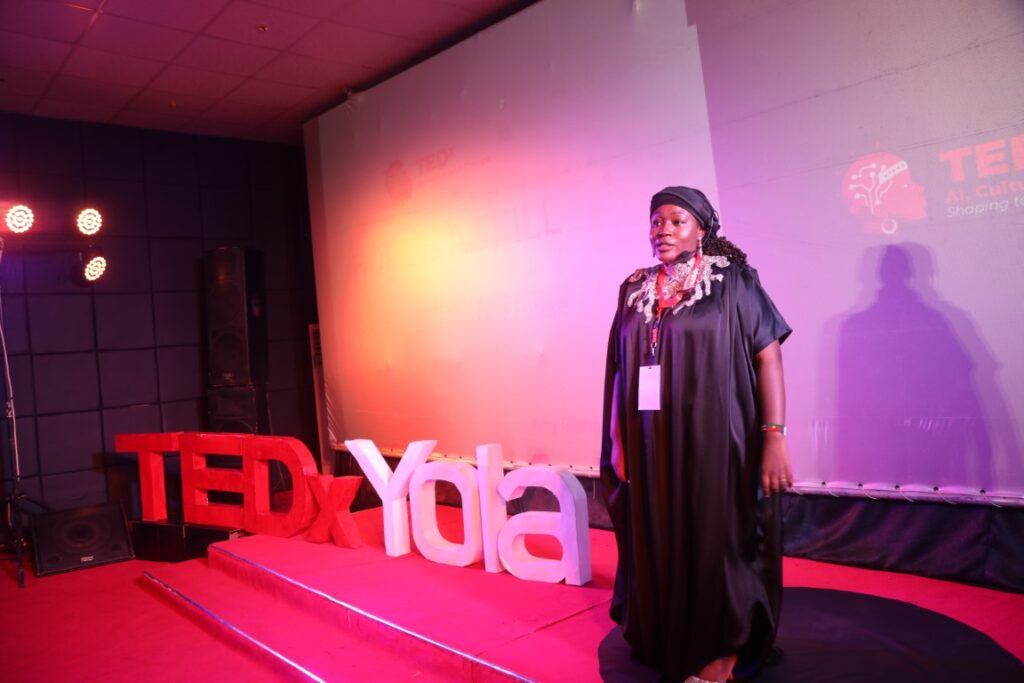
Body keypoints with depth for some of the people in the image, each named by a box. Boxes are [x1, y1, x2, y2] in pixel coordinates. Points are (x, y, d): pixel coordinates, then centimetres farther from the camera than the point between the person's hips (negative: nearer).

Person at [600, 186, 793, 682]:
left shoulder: (733, 282, -4)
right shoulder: (634, 290, 9)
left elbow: (768, 357, -8)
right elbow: (620, 368, 10)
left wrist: (774, 437, -16)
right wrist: (617, 441, 7)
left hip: (715, 441, -4)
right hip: (653, 447, 4)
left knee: (718, 541, 5)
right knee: (662, 543, 12)